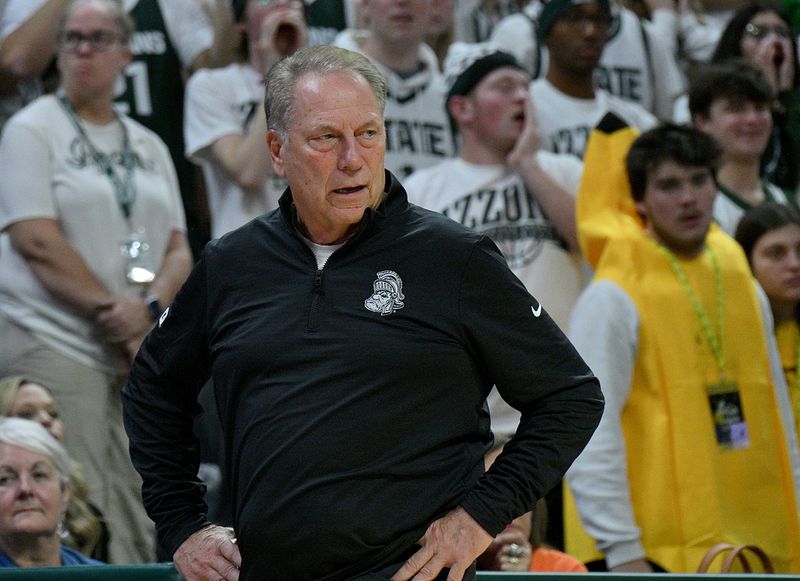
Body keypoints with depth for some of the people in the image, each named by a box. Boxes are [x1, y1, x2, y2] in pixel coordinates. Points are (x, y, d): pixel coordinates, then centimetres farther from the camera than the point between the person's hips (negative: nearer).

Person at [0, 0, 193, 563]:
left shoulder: (148, 146, 18)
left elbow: (179, 250, 13)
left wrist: (150, 307, -8)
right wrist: (112, 309, -12)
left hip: (139, 351, 6)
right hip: (55, 342, -6)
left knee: (142, 525, 1)